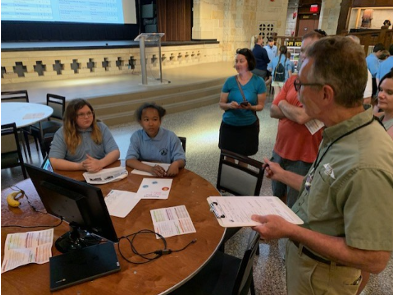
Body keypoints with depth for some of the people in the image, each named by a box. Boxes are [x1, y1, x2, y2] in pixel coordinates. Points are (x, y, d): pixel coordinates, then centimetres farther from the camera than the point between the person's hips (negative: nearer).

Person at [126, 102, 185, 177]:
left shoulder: (171, 137, -5)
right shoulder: (136, 136, -4)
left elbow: (181, 160, -6)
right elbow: (129, 161, -13)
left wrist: (175, 164, -31)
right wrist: (150, 169, -30)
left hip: (165, 176, 0)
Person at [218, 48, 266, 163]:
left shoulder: (258, 81, -6)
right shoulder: (230, 81, -2)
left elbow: (260, 106, -1)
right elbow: (221, 104, 1)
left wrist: (250, 107, -22)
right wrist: (229, 105, -22)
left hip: (249, 126, -1)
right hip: (229, 125, 1)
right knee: (229, 156, 9)